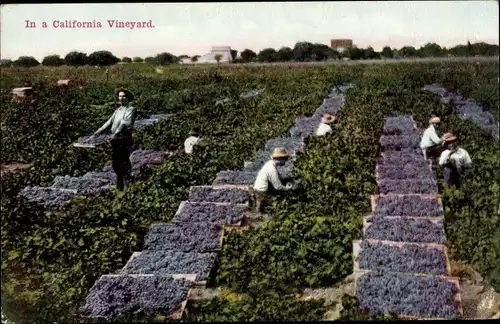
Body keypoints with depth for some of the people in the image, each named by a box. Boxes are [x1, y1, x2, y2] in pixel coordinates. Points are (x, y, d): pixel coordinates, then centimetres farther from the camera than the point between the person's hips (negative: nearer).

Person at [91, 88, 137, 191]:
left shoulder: (131, 109, -3)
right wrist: (97, 132, 11)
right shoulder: (118, 110, 20)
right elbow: (109, 122, 19)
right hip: (115, 140, 7)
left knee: (124, 163, -10)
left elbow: (126, 122, -18)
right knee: (116, 165, 10)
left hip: (125, 140, -7)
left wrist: (117, 132, -30)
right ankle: (119, 187, 21)